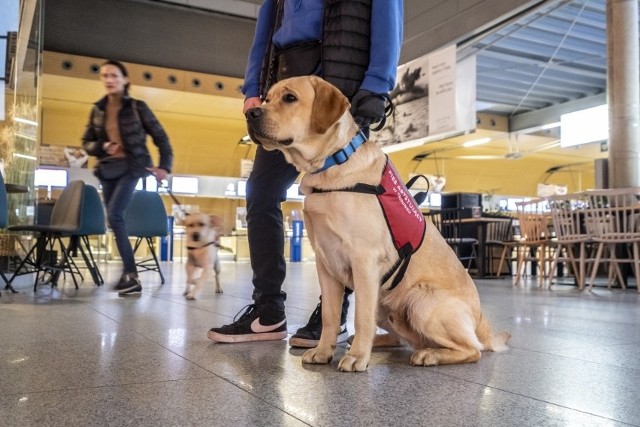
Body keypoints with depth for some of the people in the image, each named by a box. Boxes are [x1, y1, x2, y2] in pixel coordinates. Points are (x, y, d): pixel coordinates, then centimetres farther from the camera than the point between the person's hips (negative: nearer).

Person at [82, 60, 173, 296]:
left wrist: (164, 165, -6)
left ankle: (130, 272, -13)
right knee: (115, 219, 5)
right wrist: (102, 146, -10)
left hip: (131, 167, -6)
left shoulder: (137, 107, -3)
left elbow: (160, 136, 0)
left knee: (114, 215, -20)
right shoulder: (97, 109, 9)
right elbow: (86, 142, 11)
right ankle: (131, 276, 12)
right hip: (107, 169, 6)